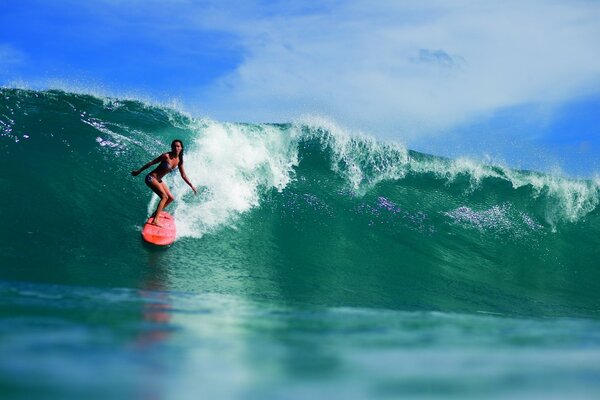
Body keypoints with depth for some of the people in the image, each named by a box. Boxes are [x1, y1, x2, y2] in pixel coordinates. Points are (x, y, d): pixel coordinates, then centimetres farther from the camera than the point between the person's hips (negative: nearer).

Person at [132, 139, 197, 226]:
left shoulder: (179, 160, 0)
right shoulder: (166, 156, -20)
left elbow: (183, 176, 9)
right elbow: (151, 163, -13)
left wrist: (192, 186, 8)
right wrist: (139, 171, -7)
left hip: (159, 180, 8)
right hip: (151, 178, -8)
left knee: (171, 198, 10)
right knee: (164, 197, -21)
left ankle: (155, 214, 22)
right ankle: (155, 221, -25)